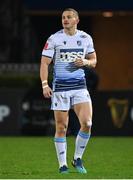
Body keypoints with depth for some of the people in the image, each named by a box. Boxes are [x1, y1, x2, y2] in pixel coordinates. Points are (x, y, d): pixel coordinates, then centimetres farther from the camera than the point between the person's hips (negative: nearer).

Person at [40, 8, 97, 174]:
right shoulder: (54, 39, -3)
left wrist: (86, 62, -7)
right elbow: (44, 63, -5)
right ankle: (62, 165, 11)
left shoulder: (86, 38, 7)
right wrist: (45, 85, -17)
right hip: (60, 87, -2)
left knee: (87, 123, -12)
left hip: (80, 87, 2)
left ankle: (77, 159, 8)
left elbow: (93, 61, 17)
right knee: (61, 128, -1)